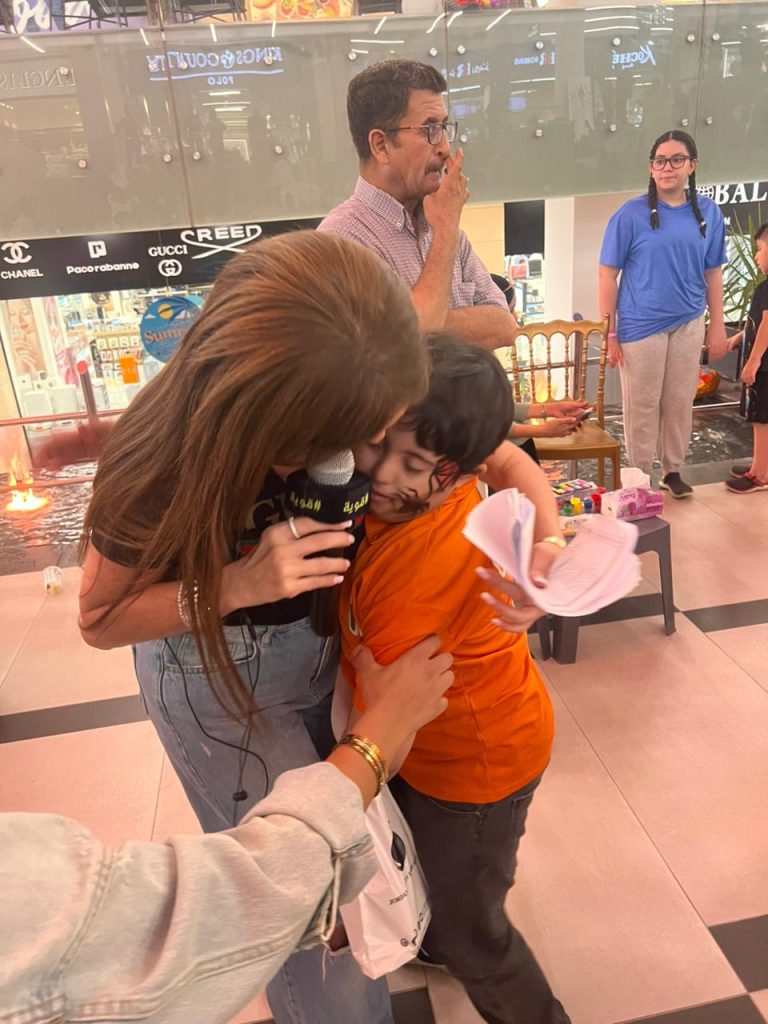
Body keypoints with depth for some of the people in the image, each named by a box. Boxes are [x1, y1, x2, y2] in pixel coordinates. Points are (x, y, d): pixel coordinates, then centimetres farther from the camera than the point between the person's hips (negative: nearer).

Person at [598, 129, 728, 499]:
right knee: (642, 406, 5)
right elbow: (609, 275, -7)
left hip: (689, 324, 4)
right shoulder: (631, 213, -8)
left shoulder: (708, 212, 3)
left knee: (680, 403, 12)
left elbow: (713, 273, 8)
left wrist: (717, 325, 6)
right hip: (641, 325, -3)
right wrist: (609, 333, -10)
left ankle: (672, 471, 27)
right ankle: (640, 477, 20)